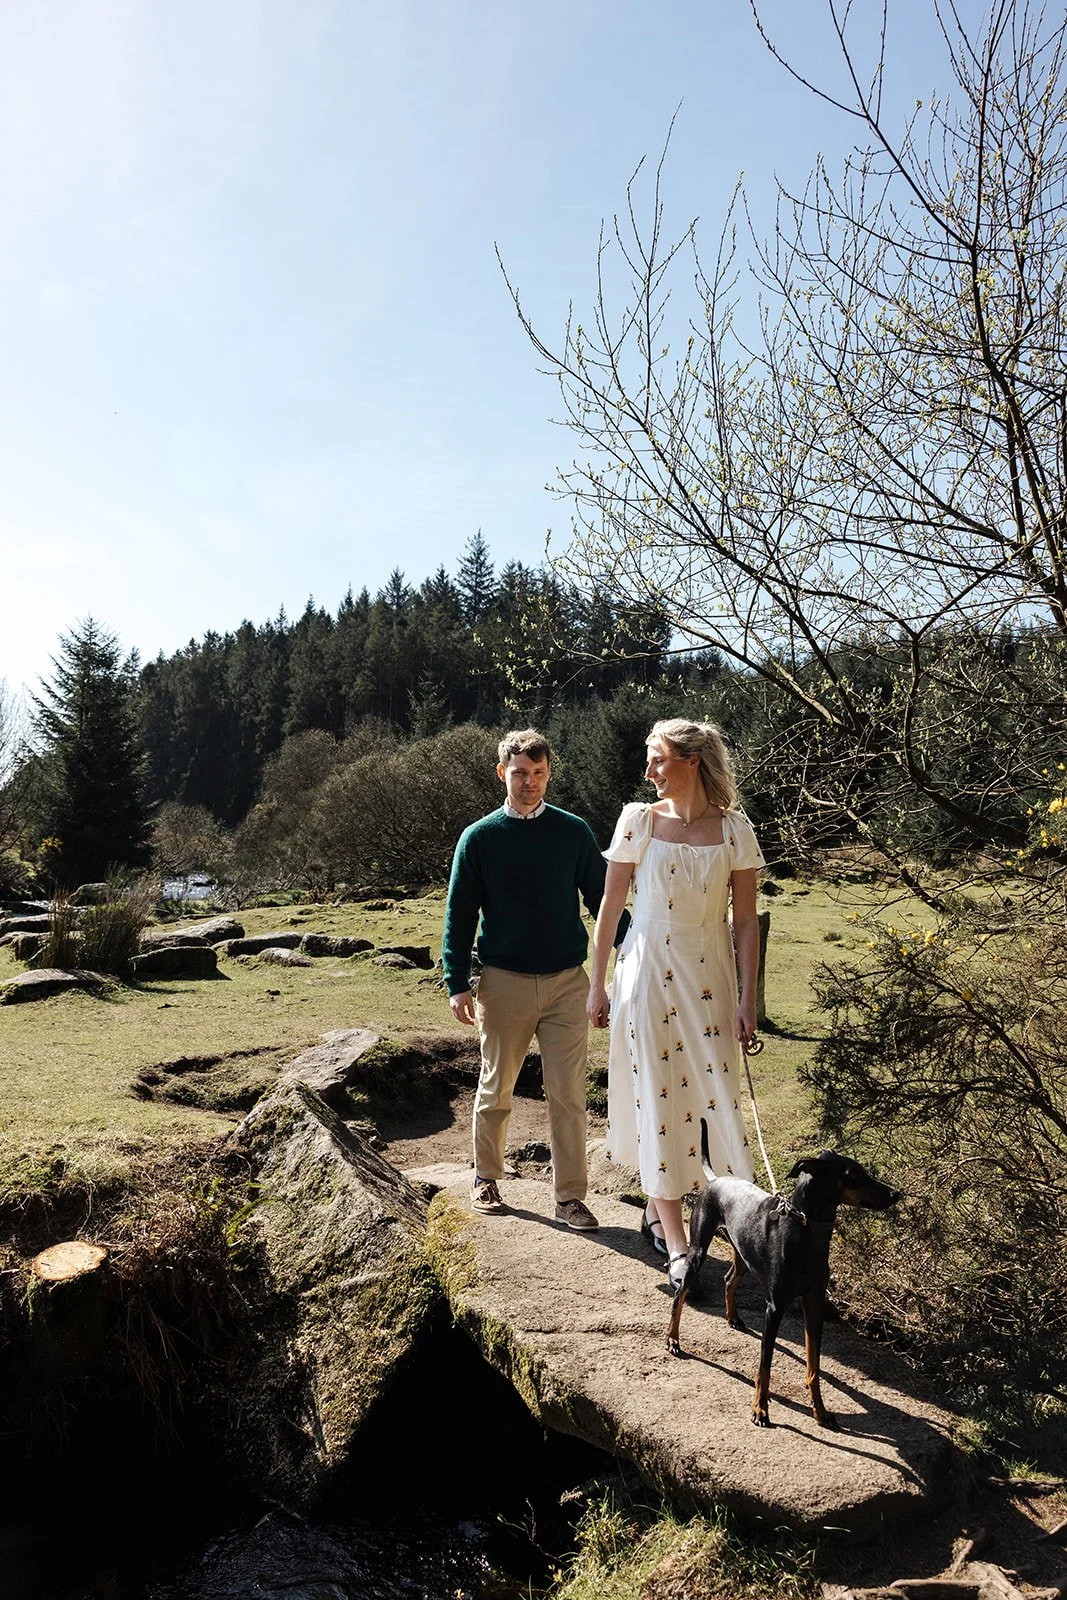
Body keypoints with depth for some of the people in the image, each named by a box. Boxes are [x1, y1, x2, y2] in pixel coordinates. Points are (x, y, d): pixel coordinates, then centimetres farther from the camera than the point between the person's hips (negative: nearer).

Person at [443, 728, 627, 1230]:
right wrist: (458, 985, -6)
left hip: (567, 981, 1)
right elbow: (459, 914, 1)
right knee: (495, 1089, 13)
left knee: (568, 1095, 4)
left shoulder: (574, 832, 2)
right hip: (504, 982, 0)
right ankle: (486, 1178, 33)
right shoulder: (479, 838, -1)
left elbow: (602, 898, 6)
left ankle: (570, 1197, 15)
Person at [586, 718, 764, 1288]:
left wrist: (748, 998, -3)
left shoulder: (733, 829, -2)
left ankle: (657, 1208, 26)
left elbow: (746, 921, 1)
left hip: (708, 977, 1)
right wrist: (597, 983, 3)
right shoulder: (639, 821, -2)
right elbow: (610, 906, 3)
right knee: (656, 1096, -1)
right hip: (647, 973, -1)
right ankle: (676, 1246, 6)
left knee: (714, 1091, 3)